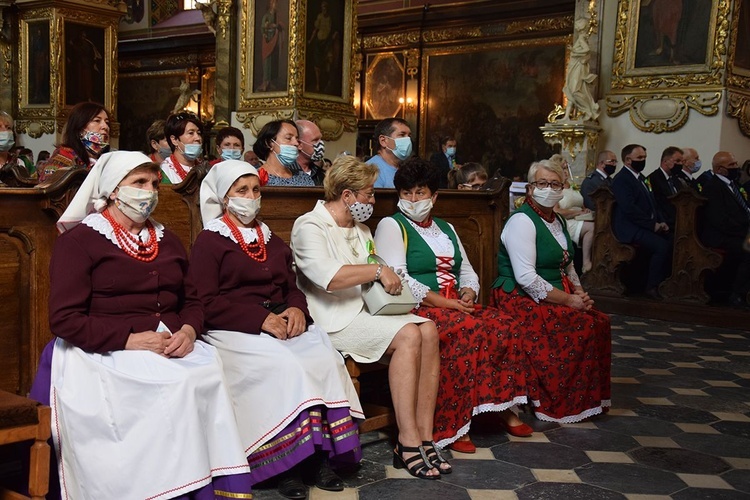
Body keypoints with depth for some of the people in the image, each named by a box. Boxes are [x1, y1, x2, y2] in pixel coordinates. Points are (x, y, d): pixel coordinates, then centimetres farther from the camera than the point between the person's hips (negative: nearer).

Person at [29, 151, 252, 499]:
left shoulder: (167, 241, 20)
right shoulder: (78, 240, 1)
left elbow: (191, 300, 20)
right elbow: (64, 320, -8)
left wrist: (188, 330, -4)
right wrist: (129, 340, -18)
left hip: (172, 348, 5)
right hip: (106, 352, -5)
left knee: (209, 372, -27)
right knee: (175, 384, -32)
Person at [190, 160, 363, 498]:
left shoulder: (271, 240, 24)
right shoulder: (209, 241, 3)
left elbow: (292, 287, 21)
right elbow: (206, 303, -8)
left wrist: (297, 309, -5)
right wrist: (261, 319, -17)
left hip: (283, 325, 5)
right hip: (234, 331, -5)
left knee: (325, 358, -24)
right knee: (285, 366, -33)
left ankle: (320, 453, -21)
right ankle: (286, 461, -23)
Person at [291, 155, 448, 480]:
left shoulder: (360, 229, 22)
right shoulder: (310, 227, -6)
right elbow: (329, 277, -25)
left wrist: (390, 282, 4)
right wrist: (378, 271, -18)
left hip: (367, 310, 8)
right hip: (336, 319, -8)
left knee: (429, 329, -18)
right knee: (408, 335, -27)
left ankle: (423, 438, -19)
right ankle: (408, 441, -22)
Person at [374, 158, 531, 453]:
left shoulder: (446, 228, 23)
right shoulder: (391, 226, 1)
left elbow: (467, 271, 24)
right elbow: (396, 277, -12)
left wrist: (468, 292, -1)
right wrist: (442, 301, -17)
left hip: (456, 306, 7)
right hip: (416, 308, -7)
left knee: (505, 326, -17)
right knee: (467, 330, -32)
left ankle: (504, 407, -8)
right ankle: (451, 426, -27)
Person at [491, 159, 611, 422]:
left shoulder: (557, 221, 15)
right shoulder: (522, 221, -14)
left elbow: (567, 266, 23)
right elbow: (526, 278, -23)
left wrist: (580, 293, 3)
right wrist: (568, 300, -19)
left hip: (556, 296, 9)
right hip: (522, 299, -9)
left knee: (599, 321, -9)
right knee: (581, 327, -22)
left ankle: (589, 399, 4)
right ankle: (558, 404, -8)